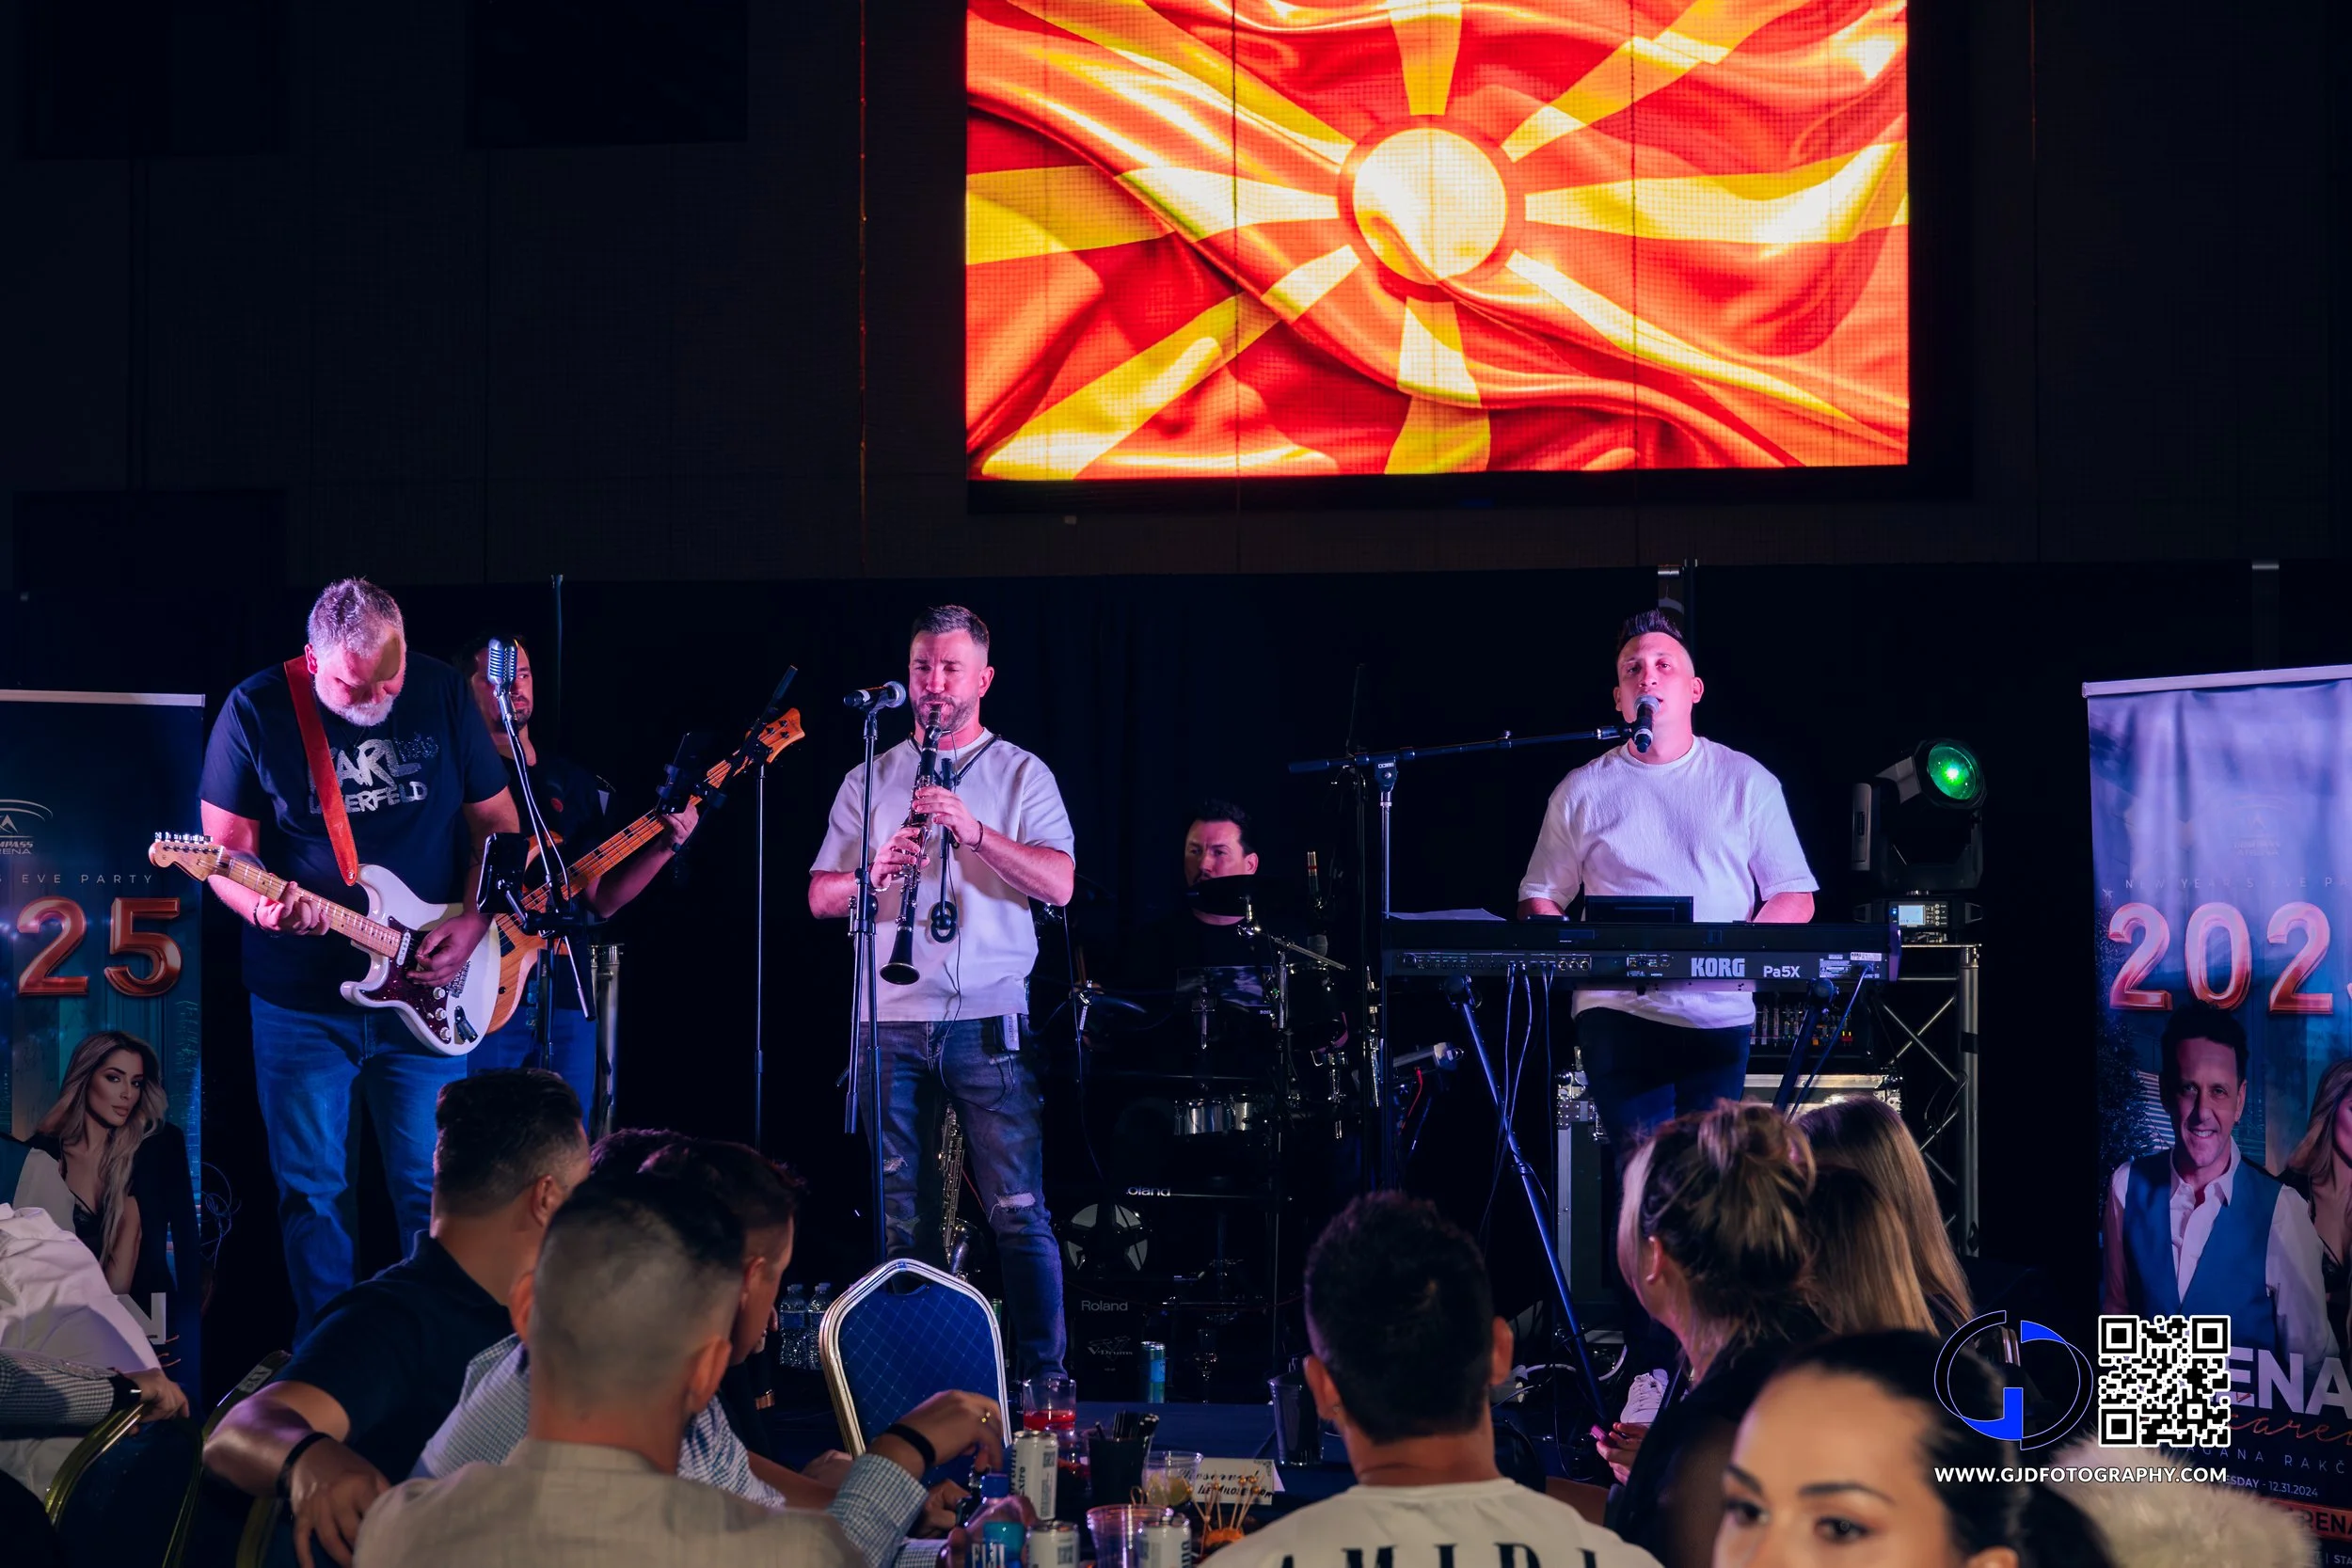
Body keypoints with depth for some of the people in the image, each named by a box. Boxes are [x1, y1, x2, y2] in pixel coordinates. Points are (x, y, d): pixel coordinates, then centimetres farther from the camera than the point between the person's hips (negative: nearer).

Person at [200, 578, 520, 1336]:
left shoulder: (441, 695, -1)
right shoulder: (257, 711, -7)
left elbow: (496, 821, 8)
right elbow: (226, 847, -4)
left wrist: (472, 921, -6)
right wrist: (263, 907, -25)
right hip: (301, 999, -1)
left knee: (435, 1189, 5)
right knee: (312, 1191, 5)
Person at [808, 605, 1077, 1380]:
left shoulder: (1021, 774, 7)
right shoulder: (871, 779, 15)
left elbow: (1058, 884, -7)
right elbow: (819, 898, 10)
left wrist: (973, 829, -20)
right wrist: (875, 875, -11)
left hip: (986, 1021, -3)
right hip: (891, 1020, 3)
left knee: (1019, 1213, -8)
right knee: (902, 1216, 4)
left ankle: (1043, 1373, -4)